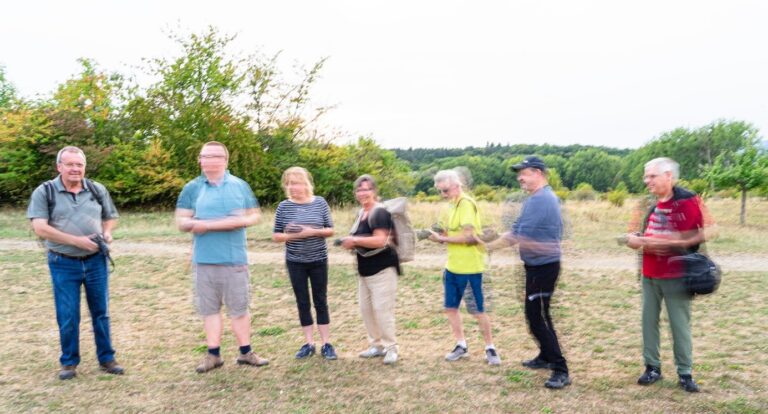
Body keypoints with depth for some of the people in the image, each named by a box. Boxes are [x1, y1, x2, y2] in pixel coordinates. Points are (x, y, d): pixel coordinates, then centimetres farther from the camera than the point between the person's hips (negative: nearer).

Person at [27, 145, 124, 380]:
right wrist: (76, 240, -19)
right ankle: (69, 362, 21)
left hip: (96, 261, 2)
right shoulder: (44, 192, -5)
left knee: (101, 312, 9)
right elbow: (40, 228, -13)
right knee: (67, 316, 4)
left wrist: (107, 232, -8)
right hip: (63, 264, -2)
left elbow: (111, 218, 15)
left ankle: (106, 359, 21)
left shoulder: (97, 190, 5)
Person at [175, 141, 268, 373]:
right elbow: (181, 222, 1)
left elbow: (255, 215, 10)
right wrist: (207, 224, -14)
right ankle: (214, 355, 17)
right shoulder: (193, 188, 5)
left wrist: (244, 220, -12)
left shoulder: (240, 186, 7)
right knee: (210, 308, 6)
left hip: (235, 259, 0)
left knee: (239, 307, 6)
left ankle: (245, 352, 17)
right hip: (204, 260, 0)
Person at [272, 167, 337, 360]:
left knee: (321, 302, 6)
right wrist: (291, 236, -18)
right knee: (303, 303, 8)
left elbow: (330, 230, -1)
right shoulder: (284, 206, -4)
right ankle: (309, 343, 19)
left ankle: (326, 344, 14)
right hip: (295, 262, 1)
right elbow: (276, 236, 0)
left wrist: (313, 231, -18)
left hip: (318, 260, 0)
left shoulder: (320, 203, -4)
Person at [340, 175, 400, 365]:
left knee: (382, 309, -7)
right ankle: (377, 345, 25)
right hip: (365, 269, 10)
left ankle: (391, 347, 7)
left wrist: (354, 240, -22)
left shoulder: (379, 212, -16)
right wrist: (351, 243, 4)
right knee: (365, 308, 12)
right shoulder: (362, 213, 13)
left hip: (382, 269, -10)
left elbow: (380, 240, -27)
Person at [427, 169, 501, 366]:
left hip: (469, 268, -8)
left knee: (478, 311, 3)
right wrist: (439, 234, -4)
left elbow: (468, 237, -25)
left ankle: (490, 348, 18)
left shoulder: (466, 204, -17)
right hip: (452, 266, 8)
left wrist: (442, 238, -17)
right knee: (450, 307, 12)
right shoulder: (452, 205, 9)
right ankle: (461, 345, 26)